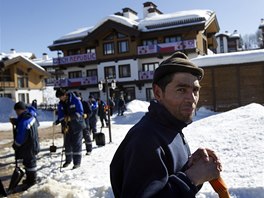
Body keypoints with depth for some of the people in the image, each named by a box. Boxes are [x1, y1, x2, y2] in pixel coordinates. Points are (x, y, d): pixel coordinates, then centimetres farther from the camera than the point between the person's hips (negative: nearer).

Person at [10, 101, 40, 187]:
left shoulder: (23, 123, -30)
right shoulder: (31, 117, -2)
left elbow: (20, 138, -23)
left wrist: (15, 145, -5)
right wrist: (15, 121, 3)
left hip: (28, 148, -9)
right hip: (33, 144, 10)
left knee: (29, 162, 6)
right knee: (29, 162, 22)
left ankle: (31, 180, 22)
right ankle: (30, 178, 37)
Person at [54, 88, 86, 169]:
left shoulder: (76, 101, -9)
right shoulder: (61, 104, 5)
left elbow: (80, 112, -11)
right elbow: (60, 115, 1)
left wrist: (71, 117, -25)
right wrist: (64, 125, -15)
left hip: (76, 126, -5)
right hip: (67, 127, 5)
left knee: (76, 144, -3)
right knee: (67, 144, 10)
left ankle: (77, 162, 5)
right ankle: (68, 160, 28)